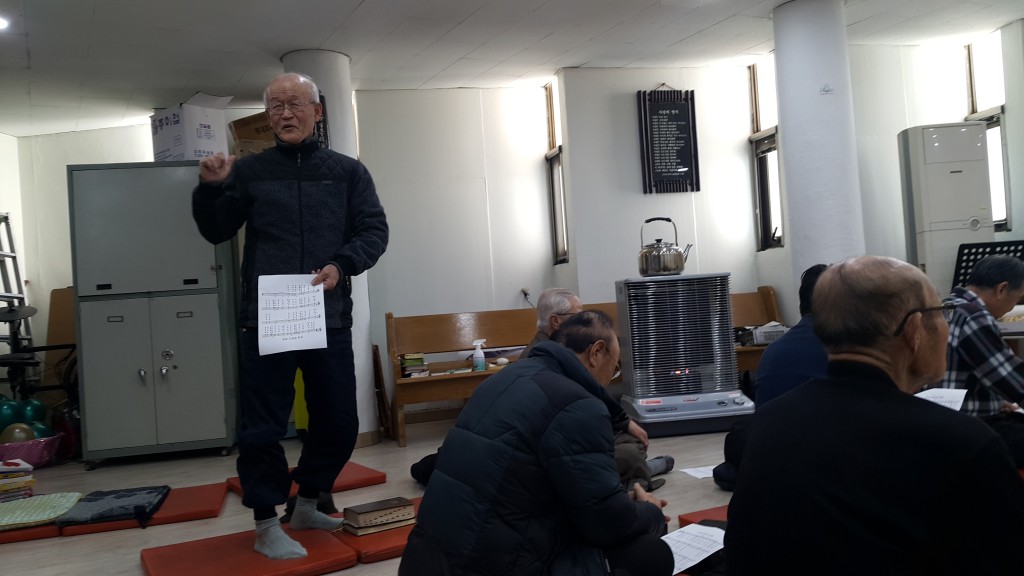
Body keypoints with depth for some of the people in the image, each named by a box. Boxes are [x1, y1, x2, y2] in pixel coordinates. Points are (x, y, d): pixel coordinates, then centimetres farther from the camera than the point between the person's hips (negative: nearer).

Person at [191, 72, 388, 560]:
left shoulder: (348, 172, 7)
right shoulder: (249, 171, 6)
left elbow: (374, 230, 2)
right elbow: (216, 232, 9)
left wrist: (341, 266, -15)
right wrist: (210, 189, -9)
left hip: (329, 318, 2)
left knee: (338, 423, 12)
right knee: (262, 428, 2)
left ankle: (307, 505, 33)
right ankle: (266, 525, 18)